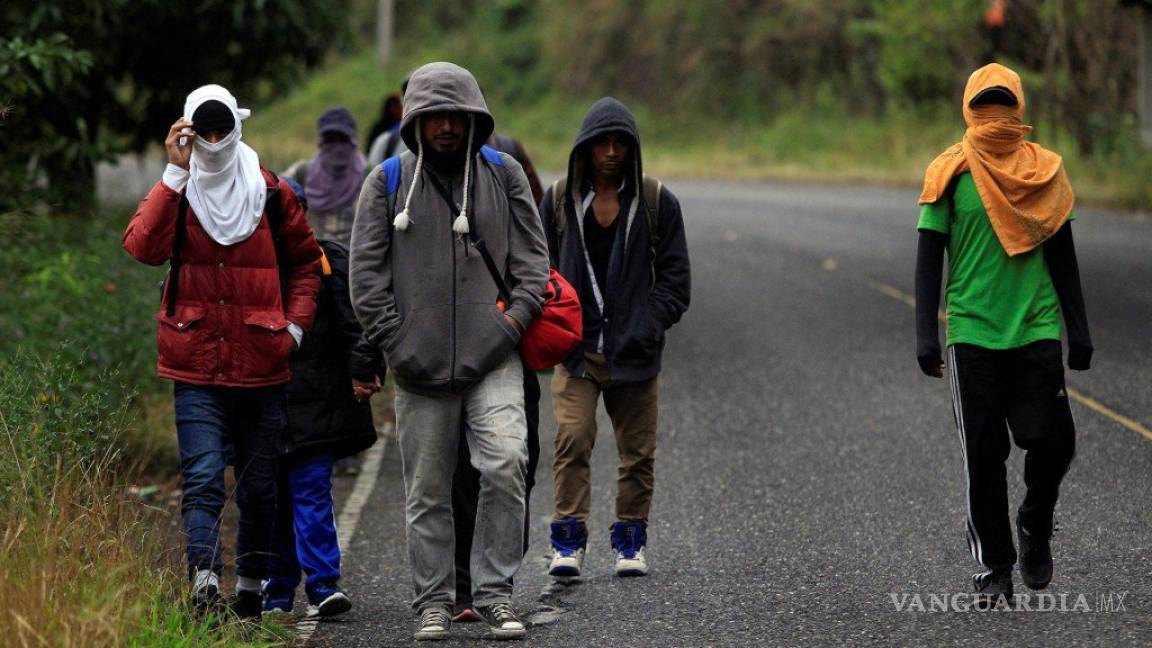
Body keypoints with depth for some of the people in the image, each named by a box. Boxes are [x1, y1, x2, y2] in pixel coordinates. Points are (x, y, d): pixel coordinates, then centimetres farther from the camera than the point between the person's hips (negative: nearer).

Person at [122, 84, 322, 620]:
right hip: (195, 365, -2)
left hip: (261, 367, 2)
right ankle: (204, 578, -23)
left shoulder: (272, 195, 6)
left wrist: (295, 324, 7)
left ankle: (250, 589, 23)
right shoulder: (176, 192, 2)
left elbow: (306, 261, 19)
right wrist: (175, 173, -17)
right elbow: (142, 246, -18)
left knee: (259, 486, 10)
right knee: (203, 479, -15)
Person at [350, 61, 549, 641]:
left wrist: (515, 318, -4)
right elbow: (366, 272, 4)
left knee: (506, 463, -18)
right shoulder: (388, 182, 6)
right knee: (427, 493, 4)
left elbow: (532, 256, 11)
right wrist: (396, 342, -4)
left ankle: (494, 591, -8)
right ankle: (433, 603, 14)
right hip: (420, 368, 0)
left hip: (494, 359, 0)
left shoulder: (504, 175, 10)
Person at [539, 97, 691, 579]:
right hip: (576, 349, -1)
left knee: (637, 451, 6)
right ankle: (569, 542, -8)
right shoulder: (560, 199, 5)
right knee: (572, 442, -13)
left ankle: (630, 543, 17)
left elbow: (675, 277, 5)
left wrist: (647, 327, -6)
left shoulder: (657, 202, 3)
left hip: (634, 352, 1)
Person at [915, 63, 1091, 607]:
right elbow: (929, 258, 1)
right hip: (972, 333, -2)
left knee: (1053, 440, -7)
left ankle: (1035, 527, 21)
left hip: (1037, 328, 2)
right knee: (983, 454, -1)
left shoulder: (1044, 170, 7)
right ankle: (993, 567, 10)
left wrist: (1078, 330, 10)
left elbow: (1062, 254, 13)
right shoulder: (949, 173, 0)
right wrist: (926, 335, -7)